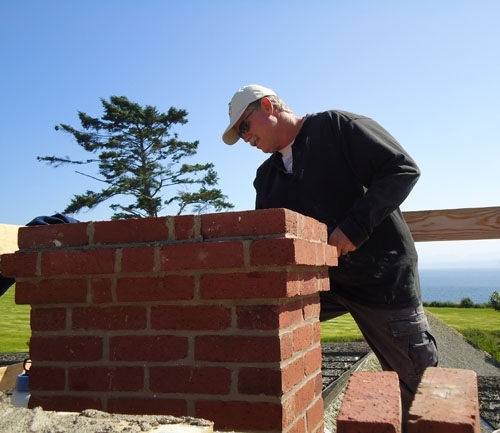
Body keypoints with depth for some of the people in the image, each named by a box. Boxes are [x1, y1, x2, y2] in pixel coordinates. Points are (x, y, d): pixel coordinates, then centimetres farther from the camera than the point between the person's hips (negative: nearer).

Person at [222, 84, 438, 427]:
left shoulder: (336, 126, -7)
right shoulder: (266, 177, 12)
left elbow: (403, 168, -15)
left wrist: (354, 226, -23)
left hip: (382, 275, -5)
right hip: (318, 280, 6)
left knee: (417, 381, 4)